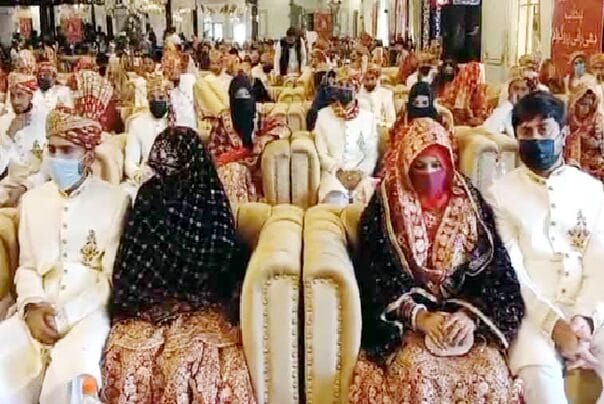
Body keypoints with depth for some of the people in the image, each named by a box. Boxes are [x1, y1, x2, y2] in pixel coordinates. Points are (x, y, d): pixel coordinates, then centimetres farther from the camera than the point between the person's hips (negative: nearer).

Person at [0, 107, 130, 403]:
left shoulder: (116, 201, 0)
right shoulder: (32, 200, 15)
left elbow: (113, 276, -4)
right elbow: (26, 267, 14)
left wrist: (64, 315, -13)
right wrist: (33, 306, -7)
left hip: (90, 312, -4)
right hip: (39, 312, 4)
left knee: (69, 378, -33)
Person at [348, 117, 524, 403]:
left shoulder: (470, 204, 5)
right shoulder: (384, 209, 0)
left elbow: (494, 270, 1)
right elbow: (374, 276, -6)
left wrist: (470, 315, -16)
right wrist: (419, 317, -18)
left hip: (464, 314, 2)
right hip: (404, 319, -1)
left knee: (491, 372, -23)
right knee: (419, 373, -29)